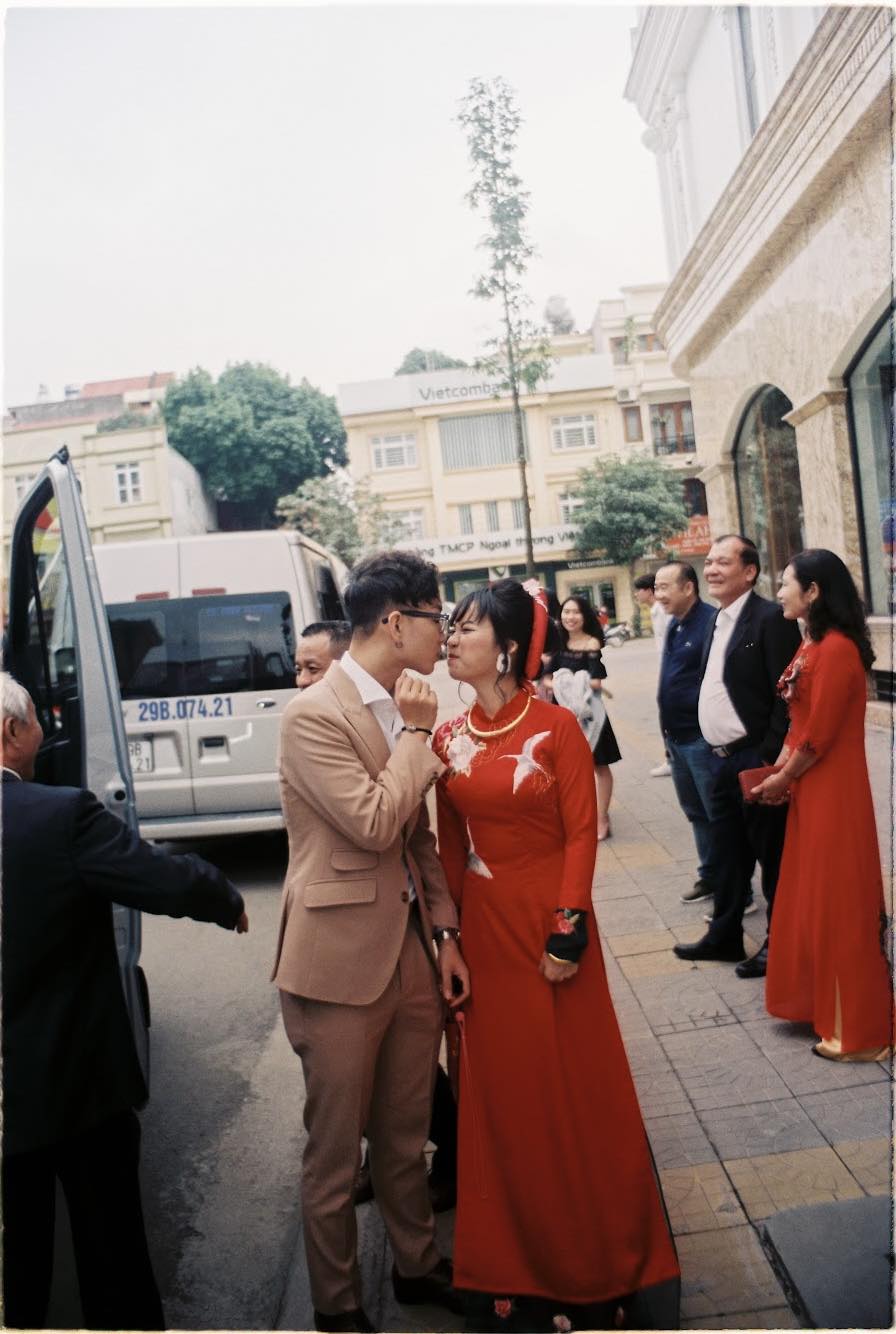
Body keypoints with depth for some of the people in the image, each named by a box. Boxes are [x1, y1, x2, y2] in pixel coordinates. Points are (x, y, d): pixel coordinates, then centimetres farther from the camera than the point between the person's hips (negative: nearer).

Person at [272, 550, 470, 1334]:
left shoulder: (400, 710, 6)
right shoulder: (315, 716, -17)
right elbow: (376, 824, -24)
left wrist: (446, 934, 8)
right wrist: (417, 733, -15)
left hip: (412, 952, 7)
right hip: (342, 965, -6)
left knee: (406, 1137, 23)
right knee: (336, 1153, 13)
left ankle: (418, 1265, 44)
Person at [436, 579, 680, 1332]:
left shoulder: (556, 726, -11)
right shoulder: (449, 739, 1)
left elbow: (582, 831, -11)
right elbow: (450, 844, 5)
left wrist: (569, 929, -15)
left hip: (551, 921, -3)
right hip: (485, 927, 4)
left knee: (577, 1081, 10)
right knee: (504, 1086, 14)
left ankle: (597, 1253, 31)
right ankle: (524, 1253, 34)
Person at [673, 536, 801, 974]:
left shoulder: (770, 618, -13)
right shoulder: (720, 621, 13)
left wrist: (768, 758, -19)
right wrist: (719, 752, 13)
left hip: (755, 761, -8)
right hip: (724, 760, 8)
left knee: (772, 854, 7)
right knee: (729, 853, 18)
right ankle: (724, 935, 31)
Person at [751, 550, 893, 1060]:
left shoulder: (836, 649, -20)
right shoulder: (810, 646, 11)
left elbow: (820, 733, -20)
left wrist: (782, 779, -7)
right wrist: (779, 770, 4)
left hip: (833, 792, -10)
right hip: (809, 789, 10)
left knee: (839, 903, 1)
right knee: (812, 896, 17)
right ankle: (825, 1004, 33)